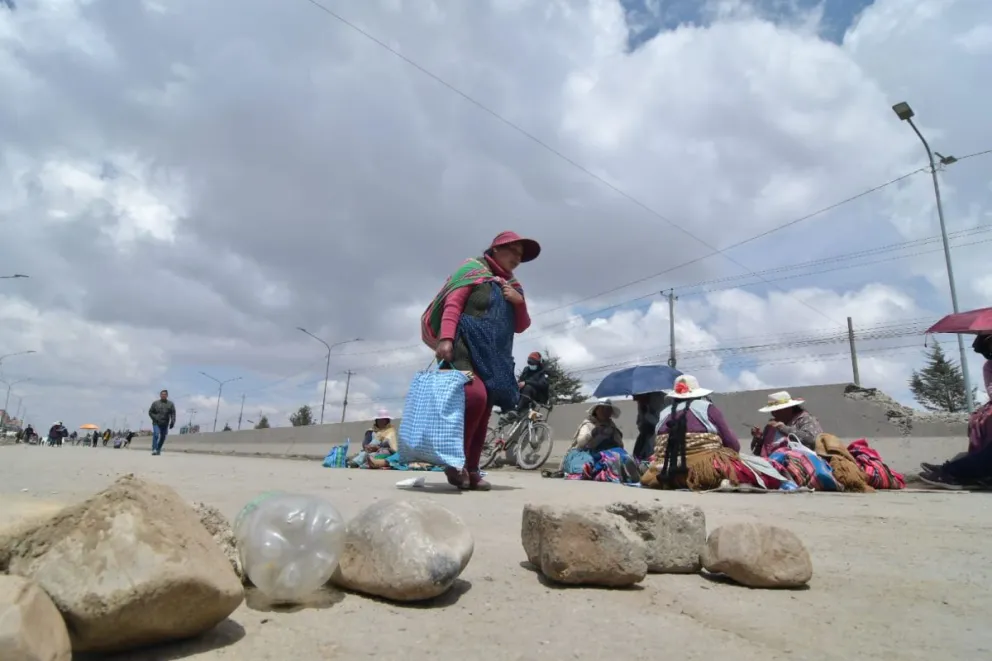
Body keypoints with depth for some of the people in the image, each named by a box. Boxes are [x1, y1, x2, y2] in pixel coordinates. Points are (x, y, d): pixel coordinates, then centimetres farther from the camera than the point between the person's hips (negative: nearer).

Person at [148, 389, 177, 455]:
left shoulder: (170, 404, 7)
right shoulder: (155, 403, 6)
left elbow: (173, 414, 0)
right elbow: (150, 412, 7)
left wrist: (172, 422, -14)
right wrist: (155, 418, -8)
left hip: (165, 424, 2)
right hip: (156, 423, -2)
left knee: (163, 437, 6)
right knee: (156, 434, -20)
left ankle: (158, 450, 20)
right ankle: (154, 449, -19)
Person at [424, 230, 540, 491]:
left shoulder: (513, 287, 24)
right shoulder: (473, 269, 5)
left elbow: (521, 327, 21)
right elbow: (452, 304, -7)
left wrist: (519, 302, 2)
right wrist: (446, 338, -22)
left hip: (494, 357, 7)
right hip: (466, 347, -7)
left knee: (484, 411, 2)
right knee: (475, 396, -27)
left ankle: (471, 469, 9)